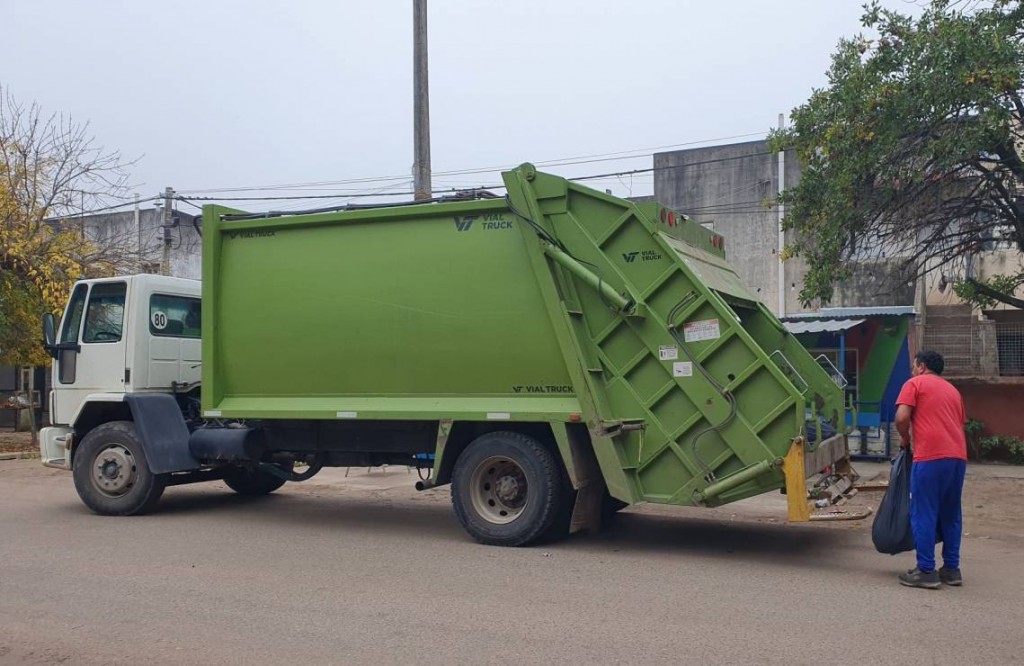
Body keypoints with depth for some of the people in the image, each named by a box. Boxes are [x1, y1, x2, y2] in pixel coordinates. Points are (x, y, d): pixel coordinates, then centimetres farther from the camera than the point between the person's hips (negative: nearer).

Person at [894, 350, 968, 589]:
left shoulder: (915, 384, 5)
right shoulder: (953, 390, 25)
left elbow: (902, 417, -7)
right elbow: (960, 423, 25)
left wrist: (905, 439, 10)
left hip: (930, 456, -7)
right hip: (958, 456, 7)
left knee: (924, 514, -1)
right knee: (951, 515, 14)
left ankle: (926, 571, -1)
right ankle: (951, 569, 19)